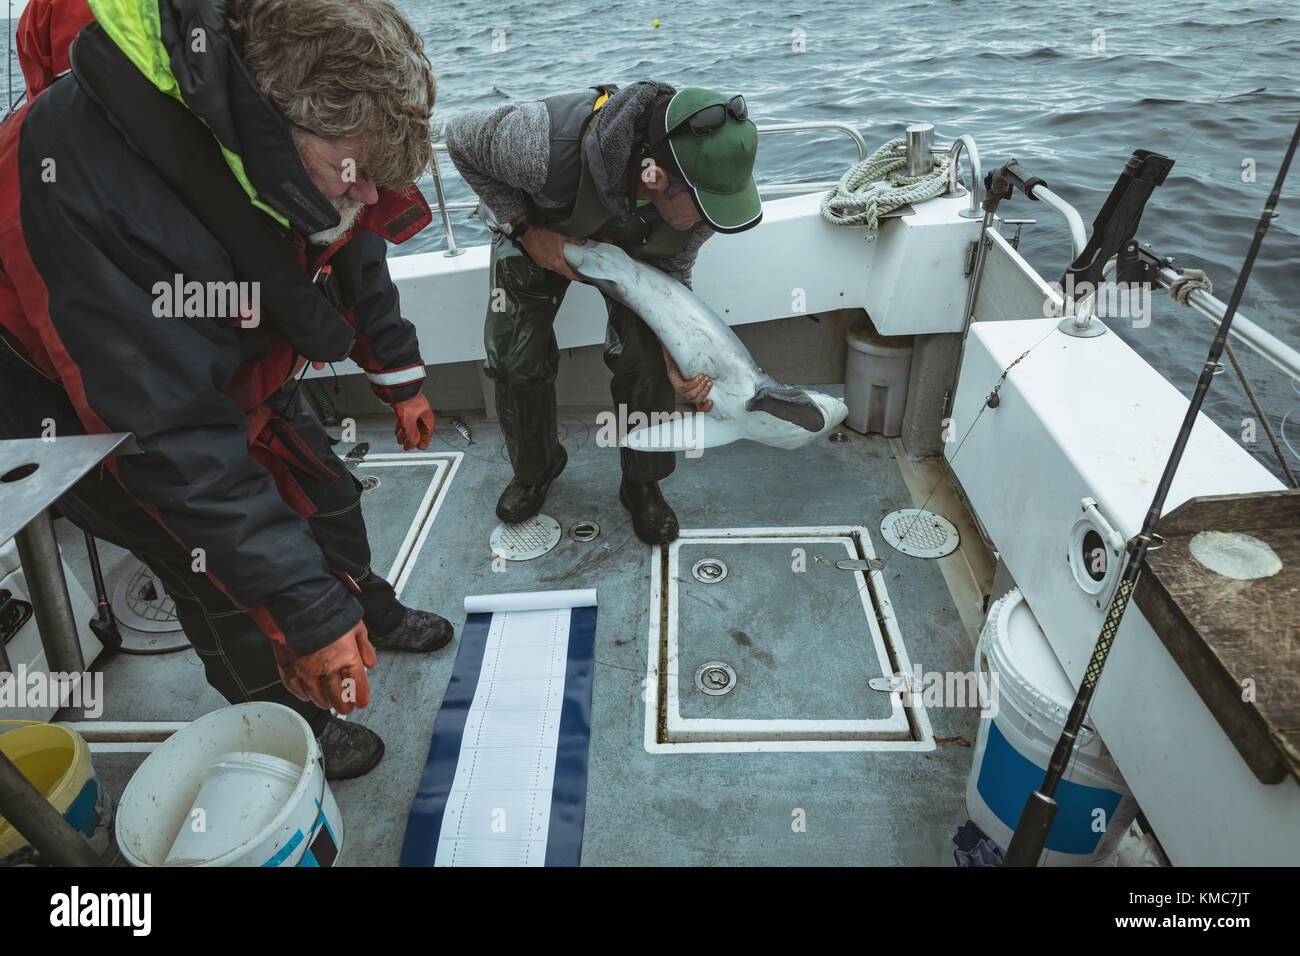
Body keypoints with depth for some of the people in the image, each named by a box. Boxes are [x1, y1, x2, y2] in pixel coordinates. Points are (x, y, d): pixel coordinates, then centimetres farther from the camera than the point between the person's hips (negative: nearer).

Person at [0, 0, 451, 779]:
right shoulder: (83, 186, -42)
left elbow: (354, 257, 0)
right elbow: (176, 440, -42)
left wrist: (402, 379, 10)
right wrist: (308, 617, -38)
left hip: (237, 370, 6)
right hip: (92, 410, -6)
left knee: (324, 493, 15)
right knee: (229, 586, -2)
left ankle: (372, 614, 45)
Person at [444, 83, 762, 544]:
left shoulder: (705, 184, -33)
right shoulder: (546, 144, -46)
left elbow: (673, 267, -14)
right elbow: (459, 135, -24)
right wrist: (526, 229, -26)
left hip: (634, 244, 1)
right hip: (540, 231, -1)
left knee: (645, 360, -13)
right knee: (515, 356, -3)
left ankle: (642, 486, 11)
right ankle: (533, 469, 26)